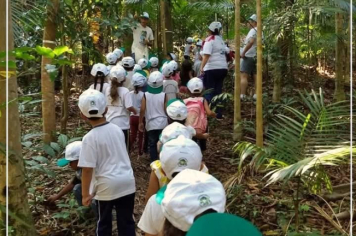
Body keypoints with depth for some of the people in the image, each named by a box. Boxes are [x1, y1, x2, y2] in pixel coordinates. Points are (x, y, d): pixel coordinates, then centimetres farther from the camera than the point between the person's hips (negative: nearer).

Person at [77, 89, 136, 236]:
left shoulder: (90, 138, -15)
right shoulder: (117, 129, 2)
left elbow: (87, 169, -16)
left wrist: (85, 194, -5)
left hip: (107, 186, -4)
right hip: (127, 182, 4)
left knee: (104, 223, 16)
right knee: (126, 221, 16)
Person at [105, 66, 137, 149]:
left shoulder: (108, 90, 2)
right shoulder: (125, 91, -14)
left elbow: (106, 106, 9)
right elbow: (129, 107, -18)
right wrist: (135, 111, 1)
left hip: (110, 123, 5)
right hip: (122, 124, -5)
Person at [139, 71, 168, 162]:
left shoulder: (146, 95, -6)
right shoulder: (163, 95, -9)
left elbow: (142, 110, -8)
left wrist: (141, 122, 3)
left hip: (151, 124, 1)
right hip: (162, 123, -1)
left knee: (152, 144, 10)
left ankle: (154, 162, 13)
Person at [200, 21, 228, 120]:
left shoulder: (210, 39, -8)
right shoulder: (221, 39, 13)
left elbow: (207, 55, -20)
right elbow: (226, 52, 19)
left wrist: (202, 66, -26)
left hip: (212, 68, -7)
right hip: (223, 68, 7)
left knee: (209, 92, 0)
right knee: (218, 91, 12)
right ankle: (218, 114, 14)